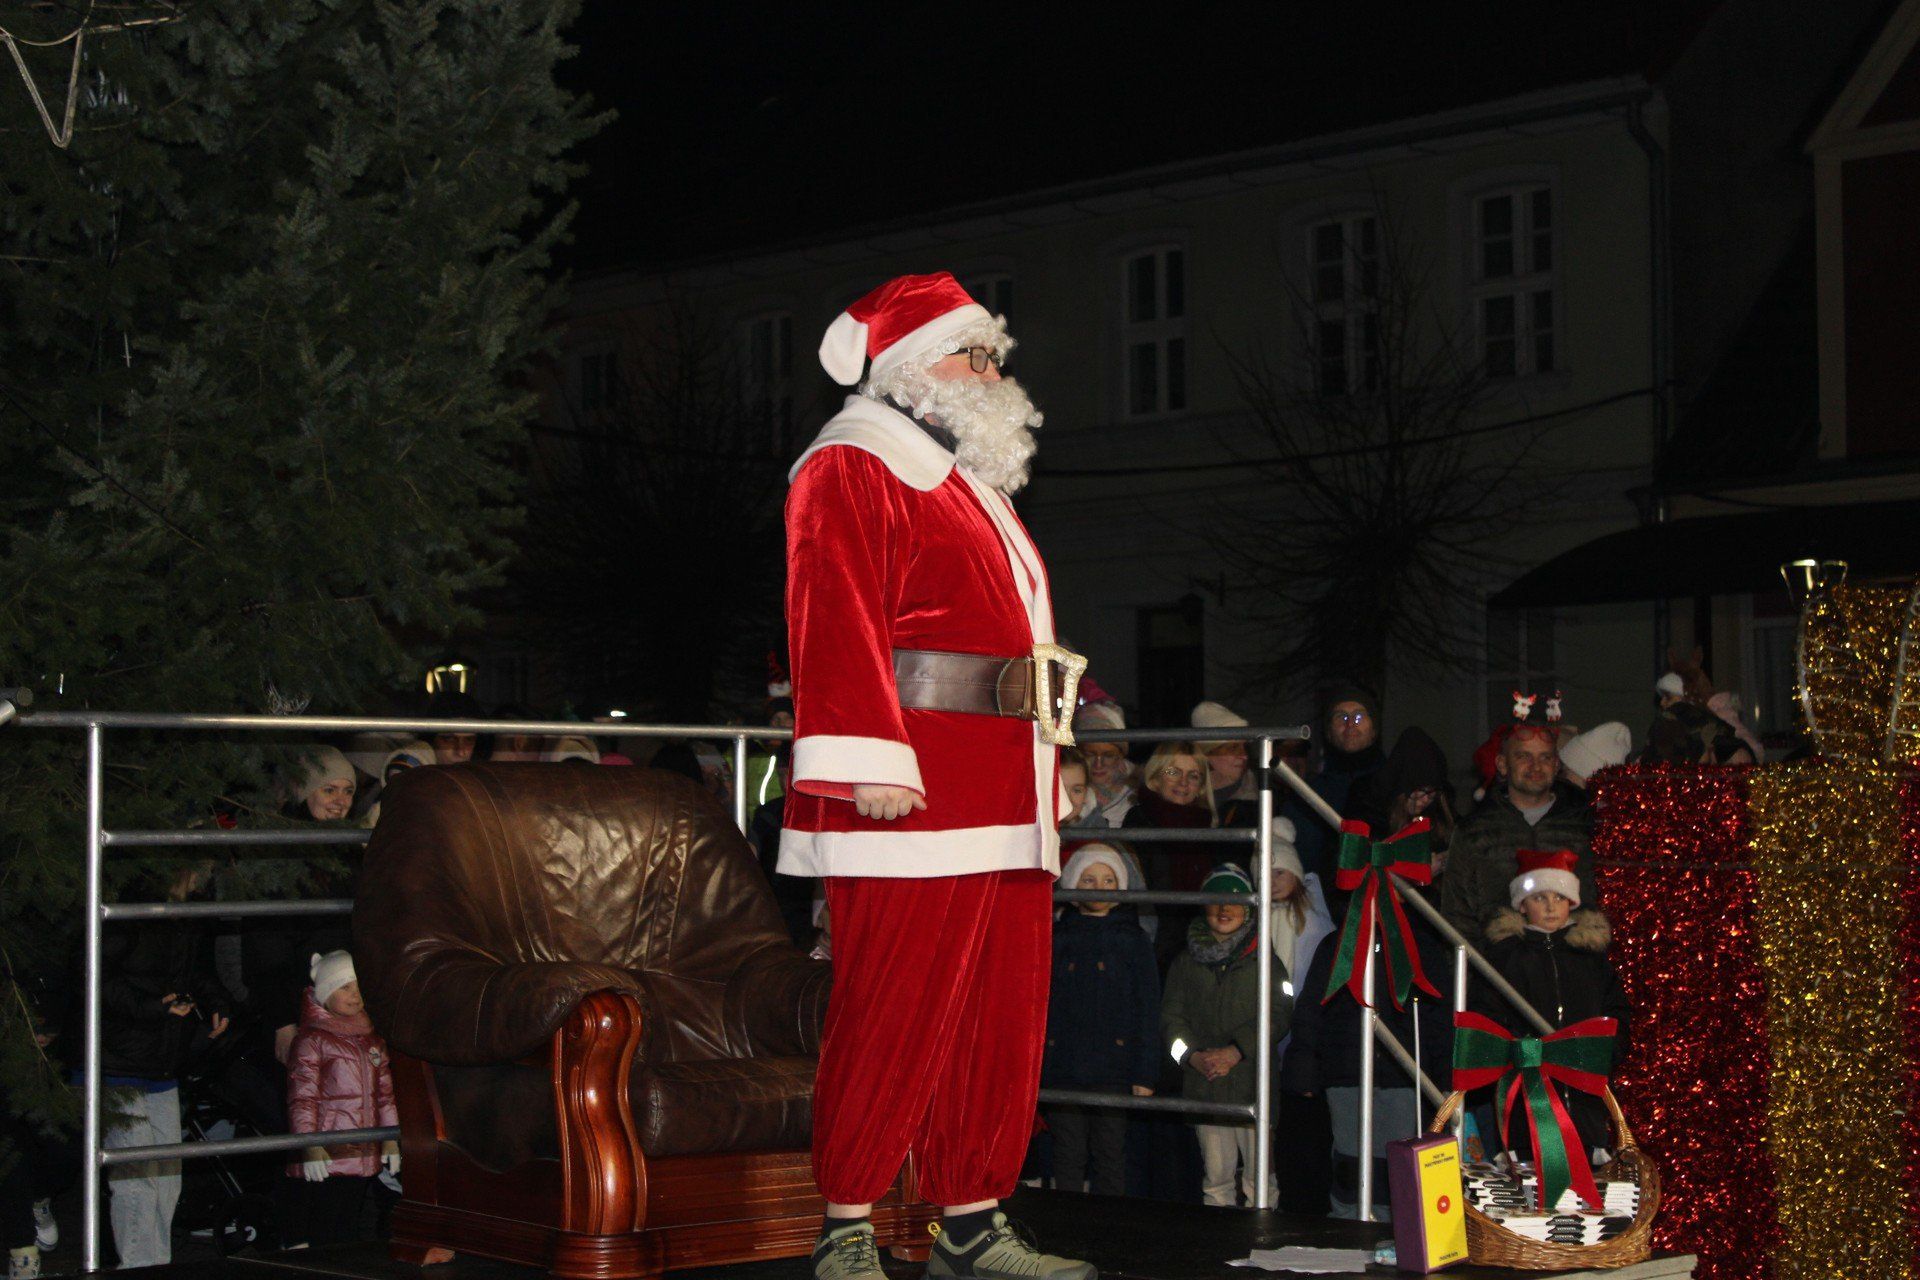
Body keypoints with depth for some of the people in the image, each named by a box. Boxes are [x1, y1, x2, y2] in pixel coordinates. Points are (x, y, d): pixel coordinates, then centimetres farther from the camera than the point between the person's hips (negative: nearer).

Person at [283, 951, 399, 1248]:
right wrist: (309, 1145, -18)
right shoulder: (312, 1040, -5)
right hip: (324, 1157, -7)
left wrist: (390, 1139, 13)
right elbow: (301, 1098, -11)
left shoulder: (373, 1042, 16)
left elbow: (385, 1093, 19)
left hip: (365, 1158, 7)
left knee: (348, 1232, 11)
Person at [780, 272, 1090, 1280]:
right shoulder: (850, 471, -3)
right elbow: (836, 628, -14)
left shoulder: (971, 483, 27)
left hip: (1008, 811, 9)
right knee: (894, 1019, -7)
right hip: (912, 798, -9)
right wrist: (869, 765, -23)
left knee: (1002, 1020, 9)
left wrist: (1046, 777, 23)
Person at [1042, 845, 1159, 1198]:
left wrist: (1144, 1074, -3)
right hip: (1062, 1069, 1)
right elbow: (1037, 1006, 9)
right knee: (1068, 1158, 2)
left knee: (1109, 1158, 0)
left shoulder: (1132, 940, 6)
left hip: (1112, 1070, -1)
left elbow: (1148, 1011, 4)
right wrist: (1031, 1066, 1)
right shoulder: (1056, 939, 10)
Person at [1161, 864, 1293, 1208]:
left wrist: (1236, 1051, -14)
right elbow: (1171, 1016, 8)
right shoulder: (1186, 962, 13)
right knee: (1216, 1174, 5)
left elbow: (1279, 1014, -4)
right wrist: (1193, 1055, -9)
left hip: (1252, 1083, -2)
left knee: (1259, 1176, -6)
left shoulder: (1263, 960, 5)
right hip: (1203, 1085, 2)